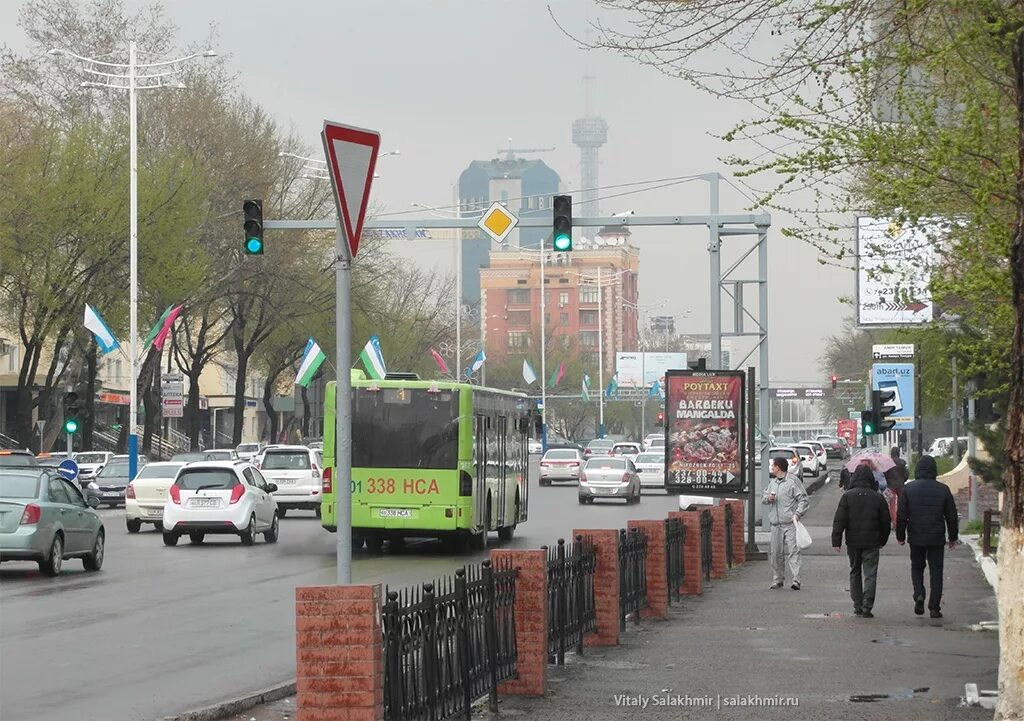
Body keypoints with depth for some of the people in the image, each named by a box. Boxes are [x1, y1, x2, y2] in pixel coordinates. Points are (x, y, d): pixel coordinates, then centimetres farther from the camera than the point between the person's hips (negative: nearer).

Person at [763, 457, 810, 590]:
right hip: (775, 524, 6)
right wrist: (768, 498, 0)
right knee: (776, 553, 8)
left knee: (793, 551, -12)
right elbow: (763, 497, 24)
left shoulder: (793, 480, -2)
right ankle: (777, 579, 18)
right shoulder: (772, 482, 18)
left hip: (790, 524, -6)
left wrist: (797, 514, -18)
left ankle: (796, 580, -16)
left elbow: (803, 499, -6)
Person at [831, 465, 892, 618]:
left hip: (853, 542, 1)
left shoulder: (847, 496, -4)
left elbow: (839, 520, -7)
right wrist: (882, 540, 19)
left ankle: (857, 606, 16)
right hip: (871, 542, -1)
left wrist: (836, 541, -3)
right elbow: (886, 522, 5)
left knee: (855, 572, 15)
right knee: (870, 574, 0)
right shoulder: (878, 498, -2)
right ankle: (867, 606, -12)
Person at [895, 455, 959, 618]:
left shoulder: (908, 489, -5)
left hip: (916, 537, 0)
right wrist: (953, 537, 13)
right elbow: (952, 516, 3)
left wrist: (900, 536, 8)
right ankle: (935, 607, 3)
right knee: (936, 571, 6)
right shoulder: (943, 489, -3)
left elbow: (901, 515, -3)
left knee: (917, 567, 17)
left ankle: (919, 595, -8)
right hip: (937, 537, 0)